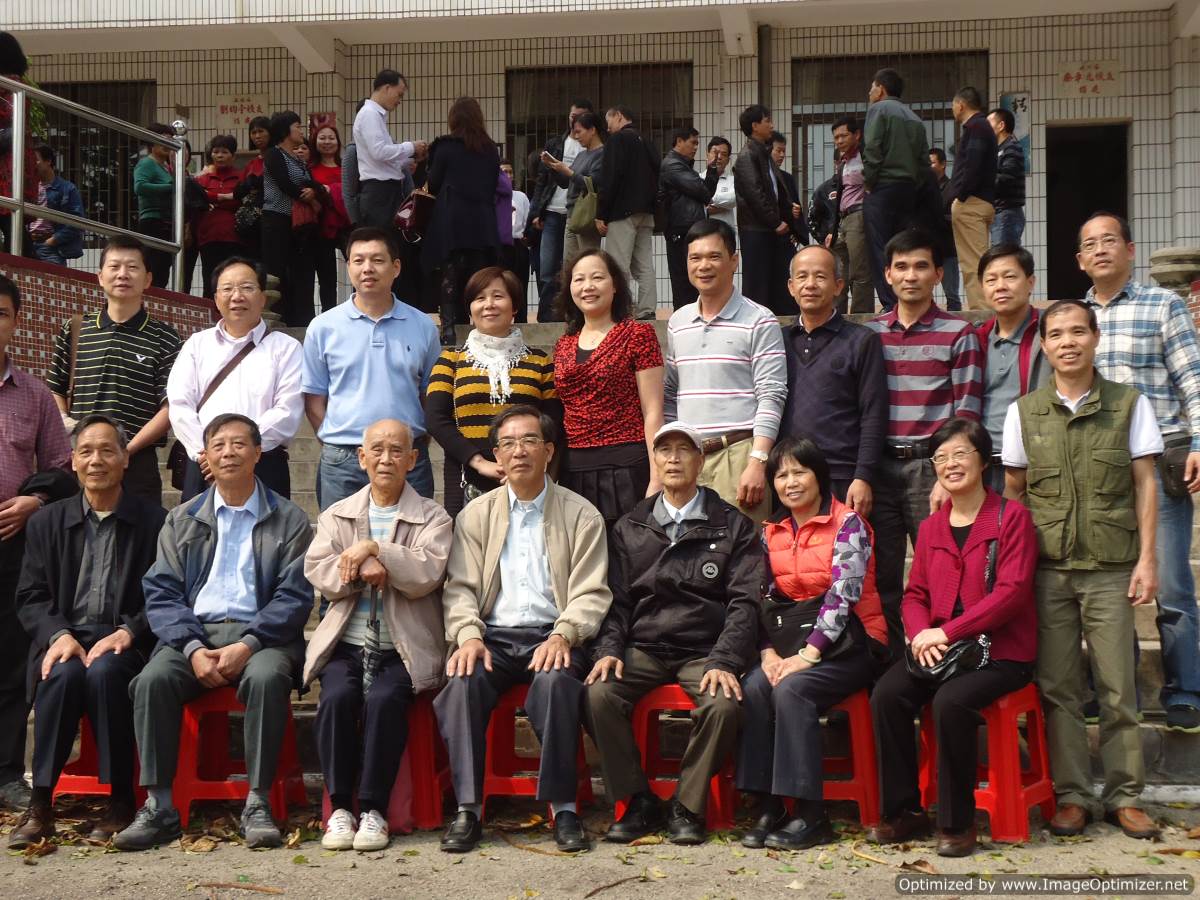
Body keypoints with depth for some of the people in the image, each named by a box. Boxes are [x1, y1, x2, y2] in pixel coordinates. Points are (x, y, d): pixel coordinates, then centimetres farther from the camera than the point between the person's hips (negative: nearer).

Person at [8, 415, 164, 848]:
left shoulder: (154, 522, 8)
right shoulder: (47, 523, 16)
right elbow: (30, 598, 9)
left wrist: (128, 632, -16)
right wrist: (58, 635, -11)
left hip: (125, 643, -2)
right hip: (64, 637, 2)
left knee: (104, 672, -35)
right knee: (63, 674, -33)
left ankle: (121, 801, -24)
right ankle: (40, 805, -26)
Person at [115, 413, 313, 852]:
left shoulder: (290, 520, 9)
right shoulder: (182, 520, 17)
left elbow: (295, 597, -1)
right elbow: (161, 593, 7)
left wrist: (247, 645, -16)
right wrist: (193, 648, -12)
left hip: (259, 635, -2)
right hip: (193, 633, 2)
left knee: (266, 677, -35)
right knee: (153, 679, -28)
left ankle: (257, 803, -26)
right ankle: (158, 806, -22)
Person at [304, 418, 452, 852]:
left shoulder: (433, 518, 10)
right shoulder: (336, 515, 19)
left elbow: (426, 575, -7)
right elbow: (318, 573, 3)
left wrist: (372, 548, -13)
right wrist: (363, 569, -14)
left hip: (404, 648, -2)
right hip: (346, 643, 2)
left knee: (384, 699, -30)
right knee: (337, 697, -27)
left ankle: (374, 809, -19)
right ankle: (339, 807, -15)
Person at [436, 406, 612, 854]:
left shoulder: (581, 515, 9)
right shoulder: (476, 514, 15)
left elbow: (591, 594, 2)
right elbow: (460, 588, 8)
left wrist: (563, 635, -18)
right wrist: (469, 636, -13)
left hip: (550, 637, -2)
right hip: (492, 636, 2)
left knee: (557, 682, -35)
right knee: (463, 681, -31)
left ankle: (563, 808, -25)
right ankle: (467, 809, -24)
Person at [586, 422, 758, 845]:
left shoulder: (732, 525, 8)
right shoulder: (630, 528, 16)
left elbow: (744, 601, -1)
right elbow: (616, 600, 11)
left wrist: (723, 662, -15)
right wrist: (608, 649, -8)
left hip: (703, 651, -2)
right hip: (643, 648, 2)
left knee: (724, 703, -33)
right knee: (599, 693, -28)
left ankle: (687, 807, -12)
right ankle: (638, 802, -11)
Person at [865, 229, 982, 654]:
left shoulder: (958, 335, 3)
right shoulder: (870, 334, 12)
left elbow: (966, 415, -2)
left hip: (931, 465, -3)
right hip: (878, 467, 3)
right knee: (881, 579, 3)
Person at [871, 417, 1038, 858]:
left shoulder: (1012, 516, -3)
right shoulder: (931, 527, 16)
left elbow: (1011, 591, -13)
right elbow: (915, 593, 15)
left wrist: (946, 632, -17)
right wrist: (920, 635, -9)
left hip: (1001, 652, -5)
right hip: (938, 649, 5)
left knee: (951, 701, -33)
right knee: (886, 695, -21)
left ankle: (957, 822, -16)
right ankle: (904, 812, -8)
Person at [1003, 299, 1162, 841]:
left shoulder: (1129, 405, 3)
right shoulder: (1024, 412, 7)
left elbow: (1144, 485, 3)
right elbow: (1012, 490, 11)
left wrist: (1147, 559, -4)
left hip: (1110, 568, -1)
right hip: (1046, 568, 1)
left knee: (1117, 688, 0)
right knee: (1057, 687, 3)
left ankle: (1124, 796, 10)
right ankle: (1072, 795, 12)